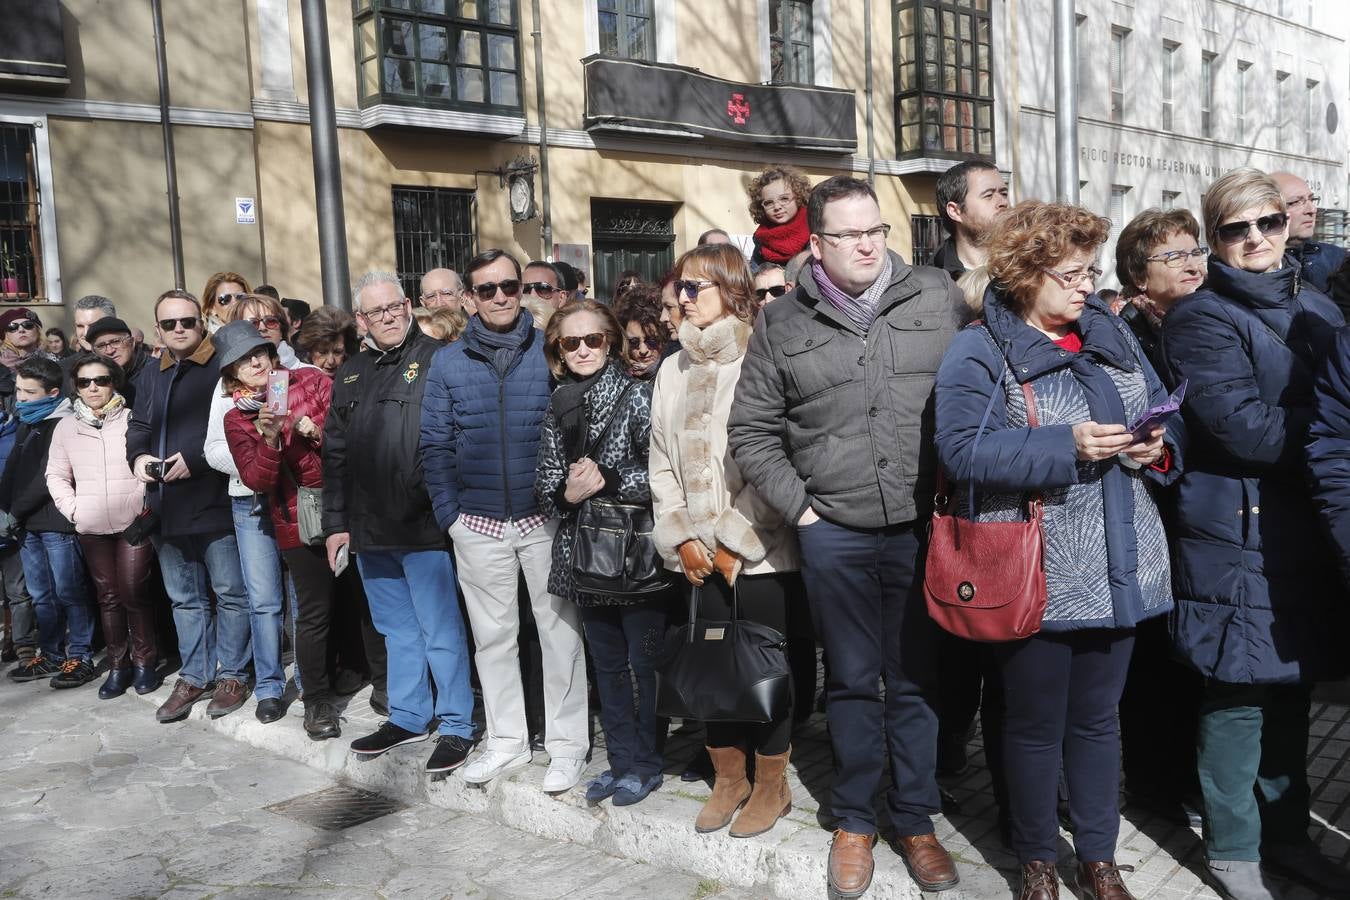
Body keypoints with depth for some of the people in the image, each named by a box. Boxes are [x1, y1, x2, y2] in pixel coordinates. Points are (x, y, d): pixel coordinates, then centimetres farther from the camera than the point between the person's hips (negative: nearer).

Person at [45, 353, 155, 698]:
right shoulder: (66, 426, 8)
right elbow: (56, 475, 13)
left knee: (134, 592, -3)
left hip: (135, 522, -3)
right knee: (108, 595, 10)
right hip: (92, 527, 3)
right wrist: (73, 509, 1)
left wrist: (151, 504, -9)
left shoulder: (133, 419, -2)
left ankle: (144, 662, 12)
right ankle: (118, 665, 20)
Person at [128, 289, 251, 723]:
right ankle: (194, 675, 24)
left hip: (215, 501, -7)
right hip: (167, 507, 7)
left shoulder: (222, 369, -6)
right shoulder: (151, 378, 19)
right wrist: (138, 456, 4)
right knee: (184, 598, 14)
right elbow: (138, 428, 24)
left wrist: (196, 458, -19)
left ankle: (232, 674, 13)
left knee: (230, 592, 2)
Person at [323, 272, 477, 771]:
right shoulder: (350, 374, 15)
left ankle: (456, 726, 12)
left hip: (422, 524, -6)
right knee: (396, 629, 17)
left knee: (440, 630, 1)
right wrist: (336, 522, 13)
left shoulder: (436, 360, -5)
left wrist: (430, 493, -19)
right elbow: (335, 454, 16)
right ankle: (408, 716, 31)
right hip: (368, 526, 7)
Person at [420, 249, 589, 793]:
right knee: (493, 634, 12)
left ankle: (567, 742, 17)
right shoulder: (448, 363, 4)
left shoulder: (552, 351, -1)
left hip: (545, 518, -2)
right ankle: (506, 740, 26)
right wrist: (448, 513, -2)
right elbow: (436, 444, 4)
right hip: (478, 525, 2)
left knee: (559, 630, 4)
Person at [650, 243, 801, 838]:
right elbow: (662, 459, 11)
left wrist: (736, 539, -13)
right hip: (698, 553, 6)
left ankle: (771, 786, 22)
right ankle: (728, 779, 29)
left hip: (759, 550, -6)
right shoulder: (674, 369, 12)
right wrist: (681, 537, 1)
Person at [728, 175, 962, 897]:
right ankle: (853, 821, 29)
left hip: (923, 529, 0)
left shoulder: (939, 298, 2)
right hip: (833, 535, 0)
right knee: (852, 681, 12)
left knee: (916, 680, 11)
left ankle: (915, 821, 28)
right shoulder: (782, 324, 3)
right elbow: (752, 432, 7)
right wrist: (797, 507, -1)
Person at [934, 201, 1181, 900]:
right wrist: (1066, 446, -24)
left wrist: (1158, 450, -4)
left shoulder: (1112, 336, 13)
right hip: (1034, 575, -5)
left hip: (1119, 571, 6)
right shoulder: (978, 352, -7)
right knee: (1036, 725, 9)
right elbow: (961, 450, -20)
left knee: (1097, 718, 17)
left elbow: (1162, 418, 19)